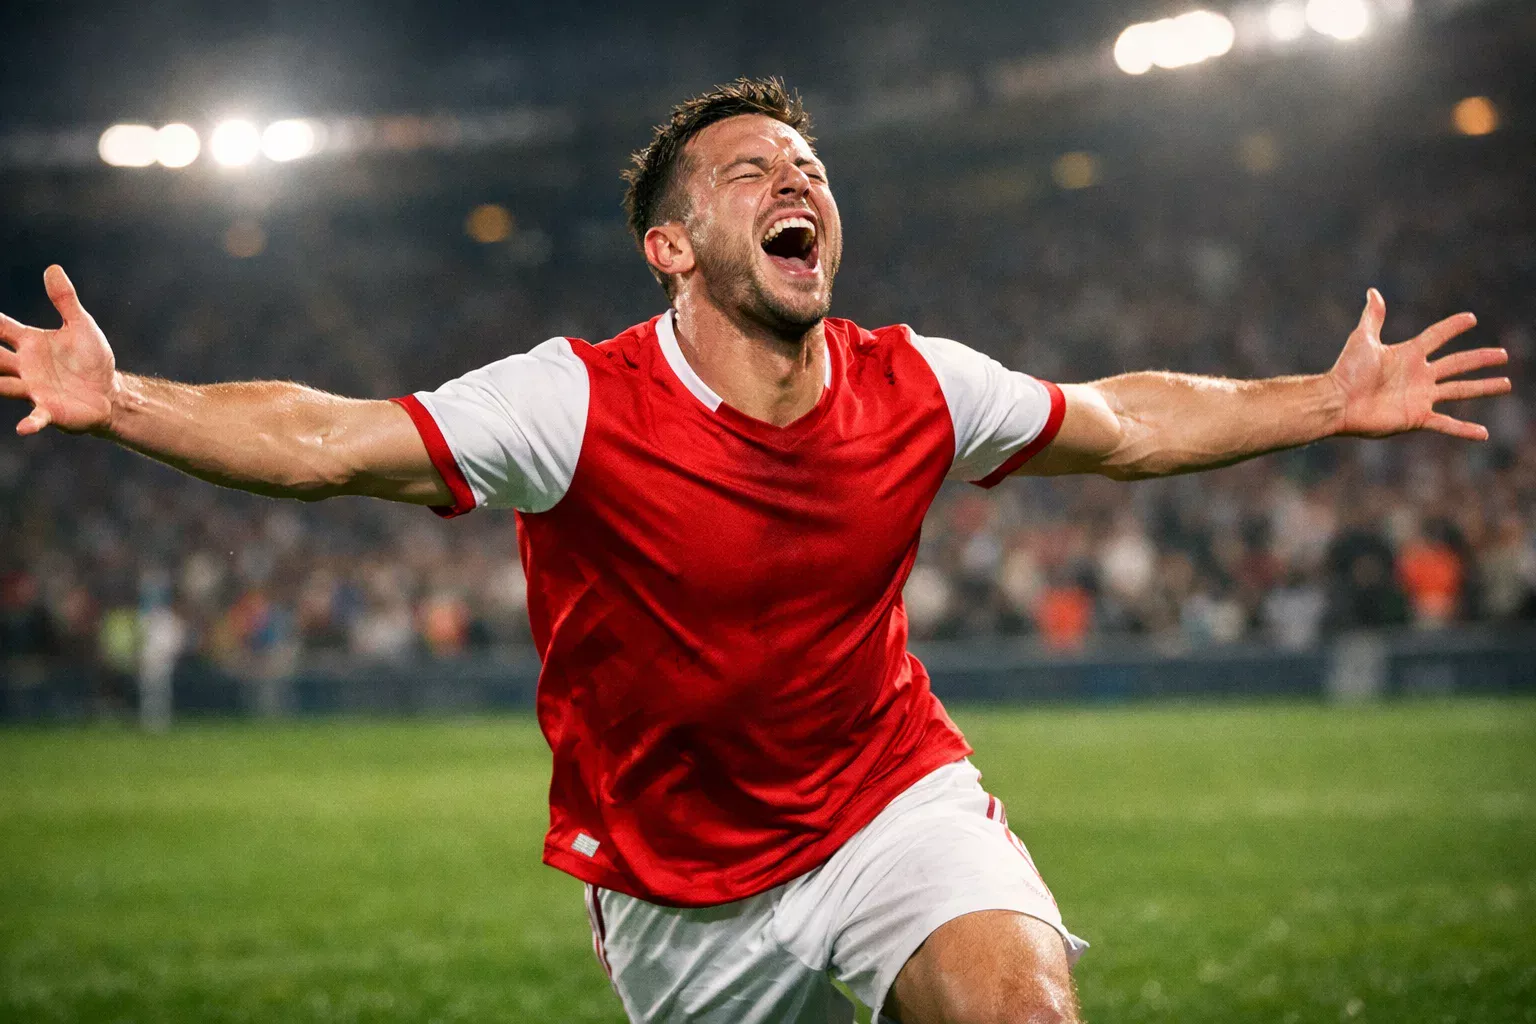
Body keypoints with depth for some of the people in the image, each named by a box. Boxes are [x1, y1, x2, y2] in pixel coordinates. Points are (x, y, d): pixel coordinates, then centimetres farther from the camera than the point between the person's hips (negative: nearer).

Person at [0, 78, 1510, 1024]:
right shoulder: (580, 403, -19)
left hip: (894, 797, 2)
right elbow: (324, 443, -23)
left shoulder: (917, 389, -6)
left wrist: (1331, 402, 11)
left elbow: (1122, 423, 10)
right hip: (678, 882, -2)